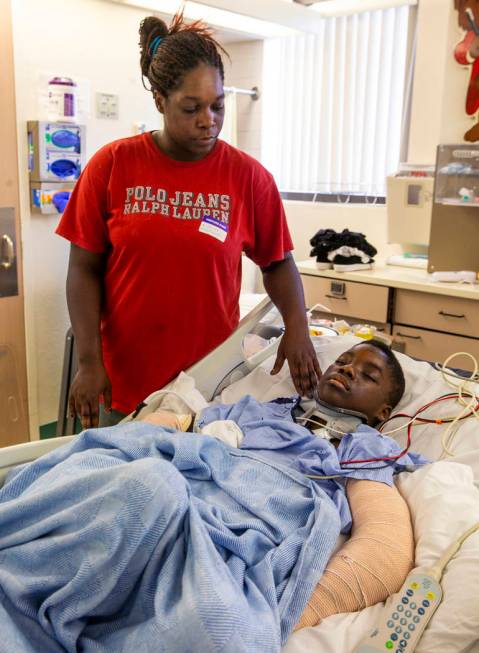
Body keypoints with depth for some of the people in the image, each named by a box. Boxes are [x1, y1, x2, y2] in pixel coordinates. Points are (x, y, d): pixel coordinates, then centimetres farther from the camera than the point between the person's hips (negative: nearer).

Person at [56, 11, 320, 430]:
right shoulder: (112, 165, -4)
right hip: (125, 378, 0)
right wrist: (89, 361, -7)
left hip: (213, 380, 0)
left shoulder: (248, 176, -3)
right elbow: (85, 269, -1)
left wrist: (297, 327, -11)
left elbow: (278, 262, 6)